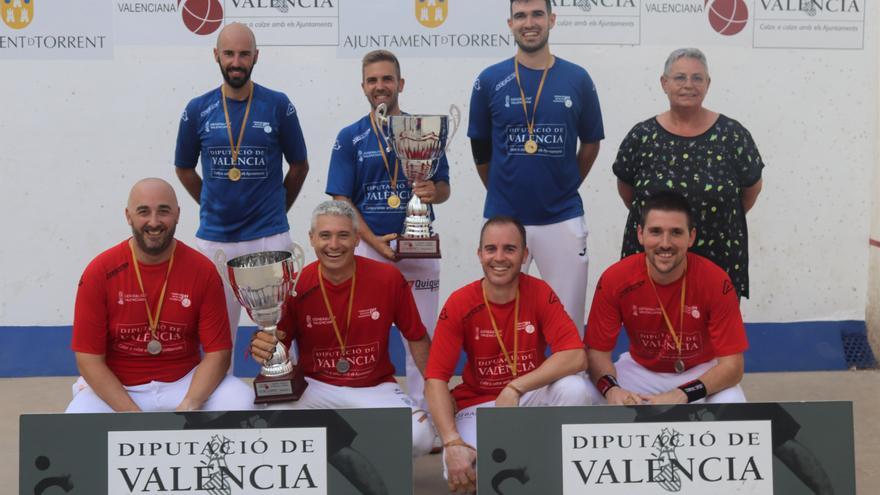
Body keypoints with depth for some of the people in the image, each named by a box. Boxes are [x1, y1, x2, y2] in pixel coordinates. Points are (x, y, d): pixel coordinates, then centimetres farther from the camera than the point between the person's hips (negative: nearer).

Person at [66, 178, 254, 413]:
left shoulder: (202, 270, -8)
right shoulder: (99, 272, -10)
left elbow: (217, 352, -8)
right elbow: (89, 359, -10)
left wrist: (189, 405, -25)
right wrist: (134, 416, -21)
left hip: (185, 383, 1)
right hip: (115, 387, -1)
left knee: (243, 403, -25)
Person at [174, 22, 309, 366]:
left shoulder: (278, 106, -3)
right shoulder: (198, 110, 1)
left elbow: (299, 165, 9)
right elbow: (184, 169, 15)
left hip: (269, 236, -1)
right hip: (213, 238, 2)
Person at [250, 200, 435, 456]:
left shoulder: (388, 278, -8)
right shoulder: (296, 285, -9)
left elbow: (417, 338, 3)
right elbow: (278, 347, 0)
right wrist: (262, 347, -25)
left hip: (376, 389, 0)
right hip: (315, 387, 0)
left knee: (420, 437, -27)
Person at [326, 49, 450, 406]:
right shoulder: (349, 138, 2)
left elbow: (444, 188, 6)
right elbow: (341, 200, -2)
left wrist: (433, 192, -19)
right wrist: (376, 242, -14)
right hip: (368, 246, -1)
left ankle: (422, 405, 19)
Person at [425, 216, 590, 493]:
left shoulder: (540, 293, -10)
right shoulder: (459, 304, -11)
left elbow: (576, 356, -21)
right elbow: (435, 379, -14)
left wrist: (515, 388, -31)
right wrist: (453, 443, -28)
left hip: (531, 398, 1)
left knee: (573, 387, -31)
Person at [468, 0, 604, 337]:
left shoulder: (578, 80, 0)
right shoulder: (490, 81, -2)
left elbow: (591, 143, 12)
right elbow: (480, 148, 8)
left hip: (563, 218, 1)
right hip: (503, 218, 0)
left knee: (569, 321, 7)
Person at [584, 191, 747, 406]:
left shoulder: (715, 281, -24)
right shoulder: (614, 279, -20)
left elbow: (732, 365, -23)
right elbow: (597, 350, -13)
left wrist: (681, 395, -38)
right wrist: (611, 389, -35)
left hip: (701, 373, -1)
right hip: (641, 370, 1)